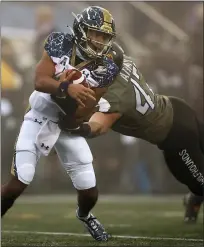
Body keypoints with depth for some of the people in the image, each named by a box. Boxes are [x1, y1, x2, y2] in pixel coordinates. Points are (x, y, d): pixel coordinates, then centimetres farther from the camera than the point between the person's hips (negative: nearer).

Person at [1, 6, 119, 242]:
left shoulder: (105, 70, -14)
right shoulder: (59, 44, -13)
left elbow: (82, 111, -16)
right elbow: (39, 81, -23)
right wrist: (67, 88, -39)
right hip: (40, 119, -2)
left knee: (89, 192, 4)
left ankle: (84, 215, 40)